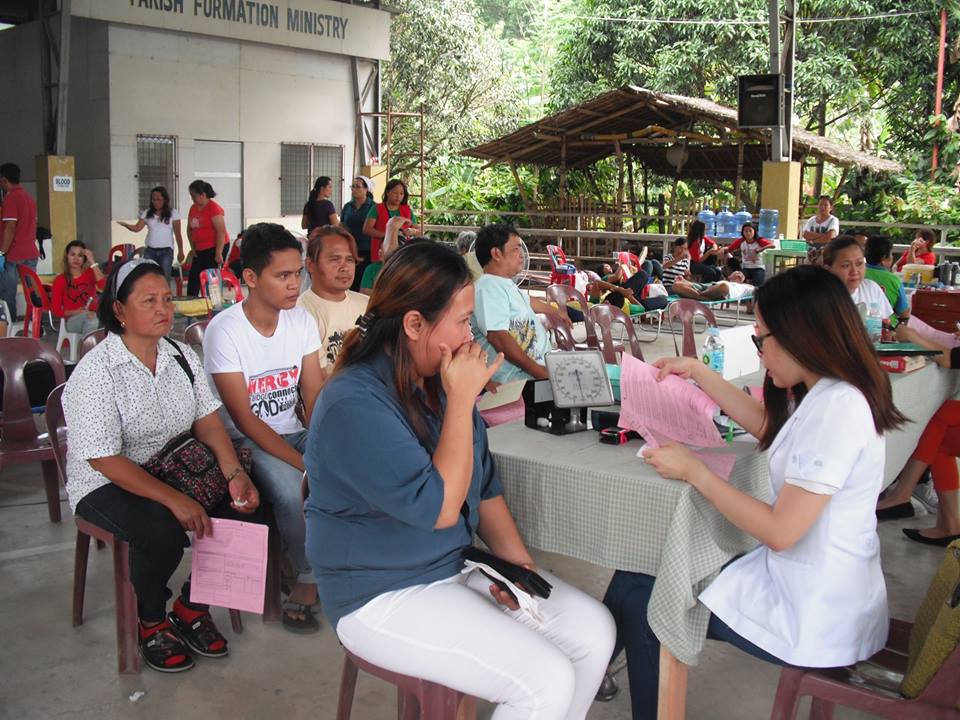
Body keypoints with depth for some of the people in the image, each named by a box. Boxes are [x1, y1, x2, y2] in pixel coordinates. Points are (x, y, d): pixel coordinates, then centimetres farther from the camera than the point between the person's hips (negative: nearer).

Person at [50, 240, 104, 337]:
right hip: (72, 320, -2)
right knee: (89, 318, -36)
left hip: (93, 316, 2)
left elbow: (103, 285, -12)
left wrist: (92, 262, -11)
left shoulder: (90, 273, 11)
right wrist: (76, 312, -14)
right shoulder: (60, 280, 7)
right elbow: (56, 309, 3)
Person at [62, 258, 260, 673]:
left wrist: (234, 474, -18)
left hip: (175, 469, 6)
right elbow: (105, 459, -20)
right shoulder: (94, 373, -16)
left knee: (241, 503, -18)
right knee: (162, 531, -34)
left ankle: (191, 608, 3)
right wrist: (174, 499, -29)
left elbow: (207, 422, 1)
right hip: (107, 484, -6)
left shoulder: (182, 357, 4)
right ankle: (150, 622, -1)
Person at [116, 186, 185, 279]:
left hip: (166, 250, -3)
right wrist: (125, 225, -20)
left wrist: (180, 251, -1)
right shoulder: (147, 213, 8)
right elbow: (137, 228, -1)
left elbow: (177, 234, 1)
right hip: (150, 251, 3)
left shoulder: (173, 213, 1)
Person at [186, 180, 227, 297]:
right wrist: (193, 247, 10)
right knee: (193, 278, 7)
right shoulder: (193, 208, 8)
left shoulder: (214, 208, -14)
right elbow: (189, 229, 19)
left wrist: (218, 253, -21)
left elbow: (221, 232, -19)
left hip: (215, 247, -8)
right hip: (200, 250, 8)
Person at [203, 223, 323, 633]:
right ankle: (312, 577, -7)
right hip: (245, 441, -5)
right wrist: (306, 464, -25)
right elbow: (244, 420, -18)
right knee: (290, 488, -33)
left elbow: (316, 399, -3)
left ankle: (309, 583, -4)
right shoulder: (224, 330, -15)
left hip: (294, 432, 5)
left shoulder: (302, 321, 1)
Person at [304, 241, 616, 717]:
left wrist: (516, 559, -3)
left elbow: (484, 485, 10)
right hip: (385, 597, -8)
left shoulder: (439, 381, 2)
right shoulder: (355, 405, -24)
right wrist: (462, 399, -23)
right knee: (547, 682, -19)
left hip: (461, 566, 8)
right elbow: (439, 507, -26)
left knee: (595, 631, 0)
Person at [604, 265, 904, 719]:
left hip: (817, 618, -9)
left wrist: (693, 471, -17)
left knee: (639, 599, 4)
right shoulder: (833, 393, 2)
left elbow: (779, 532, -26)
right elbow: (765, 424, 23)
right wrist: (696, 372, 22)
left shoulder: (836, 408, -27)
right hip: (824, 586, 9)